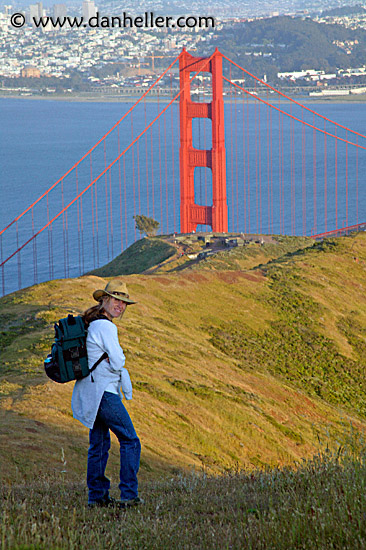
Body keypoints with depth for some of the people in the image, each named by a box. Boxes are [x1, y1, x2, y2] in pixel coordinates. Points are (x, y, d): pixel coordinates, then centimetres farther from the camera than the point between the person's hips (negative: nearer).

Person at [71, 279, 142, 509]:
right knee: (130, 441, -5)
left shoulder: (91, 325, 15)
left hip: (90, 392, 10)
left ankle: (97, 495, 15)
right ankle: (129, 495, -8)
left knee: (99, 444, 14)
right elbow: (117, 362, -17)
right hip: (104, 392, -10)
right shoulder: (105, 327, -15)